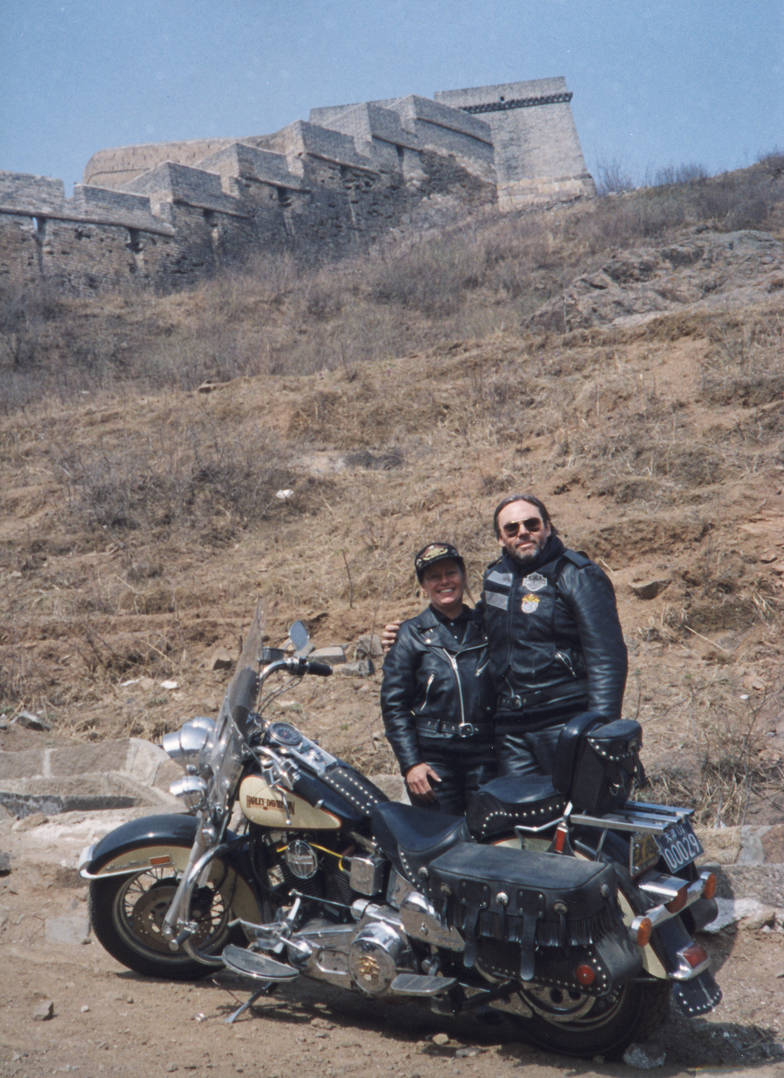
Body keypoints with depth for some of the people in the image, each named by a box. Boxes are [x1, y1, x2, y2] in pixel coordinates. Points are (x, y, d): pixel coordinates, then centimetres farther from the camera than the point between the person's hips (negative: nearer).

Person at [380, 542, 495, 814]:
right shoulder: (411, 634, 5)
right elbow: (393, 705, 1)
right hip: (433, 757, -2)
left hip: (483, 755, 2)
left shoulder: (485, 627, 12)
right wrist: (410, 763, -8)